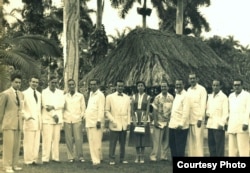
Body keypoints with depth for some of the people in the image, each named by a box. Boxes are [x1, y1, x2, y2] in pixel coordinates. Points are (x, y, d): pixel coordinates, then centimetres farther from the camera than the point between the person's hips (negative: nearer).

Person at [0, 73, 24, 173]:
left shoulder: (21, 94, 13)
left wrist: (21, 121, 16)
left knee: (17, 145, 5)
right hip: (9, 124, -5)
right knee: (8, 145, -5)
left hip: (18, 124, 6)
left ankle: (14, 164, 13)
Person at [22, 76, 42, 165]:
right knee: (28, 142, -4)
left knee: (37, 142, 6)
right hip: (29, 121, -6)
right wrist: (27, 116, -16)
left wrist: (40, 119, 12)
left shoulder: (39, 94, 16)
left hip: (38, 122, 6)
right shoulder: (25, 93, -4)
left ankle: (35, 159, 12)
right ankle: (28, 160, 3)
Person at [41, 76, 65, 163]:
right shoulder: (44, 92, 3)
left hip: (58, 119, 4)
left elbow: (62, 104, 2)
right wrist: (53, 115, -11)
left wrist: (53, 107, -13)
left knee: (56, 139, 3)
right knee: (47, 139, -7)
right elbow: (45, 105, -6)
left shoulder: (60, 92, 15)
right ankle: (45, 158, -4)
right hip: (47, 118, -4)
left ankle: (55, 157, 8)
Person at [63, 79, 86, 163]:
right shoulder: (64, 97, 10)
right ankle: (71, 157, 6)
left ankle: (80, 156, 2)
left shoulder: (80, 96, 9)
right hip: (67, 120, 1)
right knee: (68, 139, -1)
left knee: (78, 139, -7)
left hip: (77, 120, -1)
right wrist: (63, 117, 3)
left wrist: (81, 117, 1)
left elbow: (83, 108, 10)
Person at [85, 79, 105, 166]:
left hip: (96, 122, -8)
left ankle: (96, 160, -2)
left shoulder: (100, 95, -6)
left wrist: (99, 120, -19)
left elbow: (101, 109, -13)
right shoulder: (91, 94, 19)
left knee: (96, 142, -7)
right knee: (91, 142, 11)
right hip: (89, 122, 8)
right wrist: (85, 116, 12)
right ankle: (98, 158, 22)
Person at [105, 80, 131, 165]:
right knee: (113, 143, -1)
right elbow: (107, 111, 0)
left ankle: (122, 158, 16)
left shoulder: (127, 98, 11)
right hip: (114, 125, -3)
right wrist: (113, 121, -8)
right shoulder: (110, 97, 1)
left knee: (123, 143, 7)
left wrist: (128, 122, 5)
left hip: (124, 125, 3)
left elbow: (128, 111, 12)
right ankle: (112, 159, 7)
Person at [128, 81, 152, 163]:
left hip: (144, 118, -2)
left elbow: (148, 109, -4)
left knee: (143, 137, 0)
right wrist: (134, 120, -8)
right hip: (135, 118, 2)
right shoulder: (134, 96, 6)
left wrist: (145, 120, -13)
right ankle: (137, 156, 12)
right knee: (136, 138, 3)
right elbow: (132, 109, 2)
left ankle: (142, 156, 8)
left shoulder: (147, 97, 1)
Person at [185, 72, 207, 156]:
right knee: (190, 140, 7)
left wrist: (200, 119, -15)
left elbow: (203, 105, -8)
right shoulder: (188, 90, 15)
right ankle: (191, 155, 13)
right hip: (189, 119, 6)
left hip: (197, 119, -6)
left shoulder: (201, 89, -2)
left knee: (198, 140, -5)